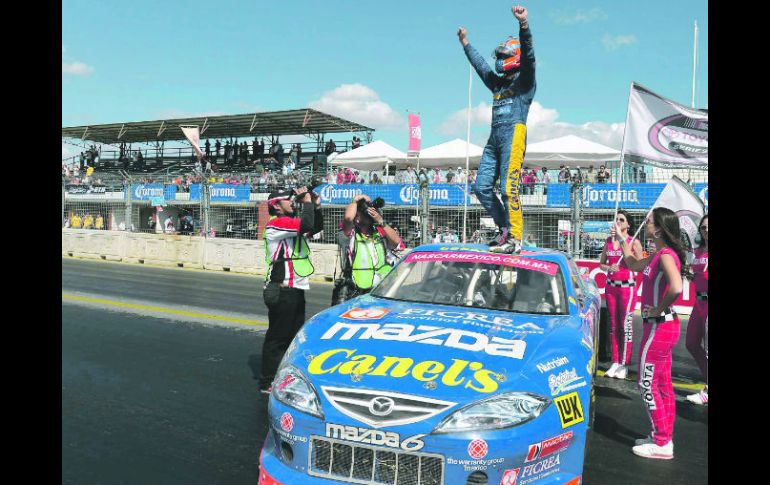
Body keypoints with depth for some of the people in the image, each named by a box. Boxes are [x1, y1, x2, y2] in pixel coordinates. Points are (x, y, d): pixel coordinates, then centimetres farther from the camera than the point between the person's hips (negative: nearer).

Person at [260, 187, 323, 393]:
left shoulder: (291, 222, 18)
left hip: (296, 288, 10)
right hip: (282, 289, -10)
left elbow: (316, 227, 23)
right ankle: (267, 383, 2)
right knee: (277, 337, -5)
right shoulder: (275, 224, -12)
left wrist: (316, 206, 9)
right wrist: (307, 203, -11)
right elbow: (306, 225, -26)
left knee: (295, 335, 16)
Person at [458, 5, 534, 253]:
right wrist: (465, 42, 49)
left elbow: (528, 56, -11)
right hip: (494, 137, 8)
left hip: (514, 133, -8)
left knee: (508, 187, -17)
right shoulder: (497, 83, 27)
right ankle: (505, 228, 10)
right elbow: (480, 64, 40)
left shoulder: (524, 81, 6)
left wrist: (524, 24, -25)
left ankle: (514, 238, -15)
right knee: (482, 186, 0)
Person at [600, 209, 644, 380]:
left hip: (627, 286, -5)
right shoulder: (609, 240, 10)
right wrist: (608, 267, -8)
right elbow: (601, 263, 15)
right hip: (611, 285, 5)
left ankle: (624, 365, 2)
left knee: (626, 326, -4)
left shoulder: (634, 242, -3)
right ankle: (615, 363, 15)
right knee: (613, 326, 8)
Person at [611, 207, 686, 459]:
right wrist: (621, 239, 28)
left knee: (647, 384, -1)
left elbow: (676, 287, -37)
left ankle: (661, 444, 7)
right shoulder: (659, 255, 10)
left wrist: (659, 309, -23)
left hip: (658, 327, -10)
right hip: (664, 326, 10)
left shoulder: (666, 255, -19)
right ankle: (664, 438, 27)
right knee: (663, 385, 16)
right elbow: (633, 265, 29)